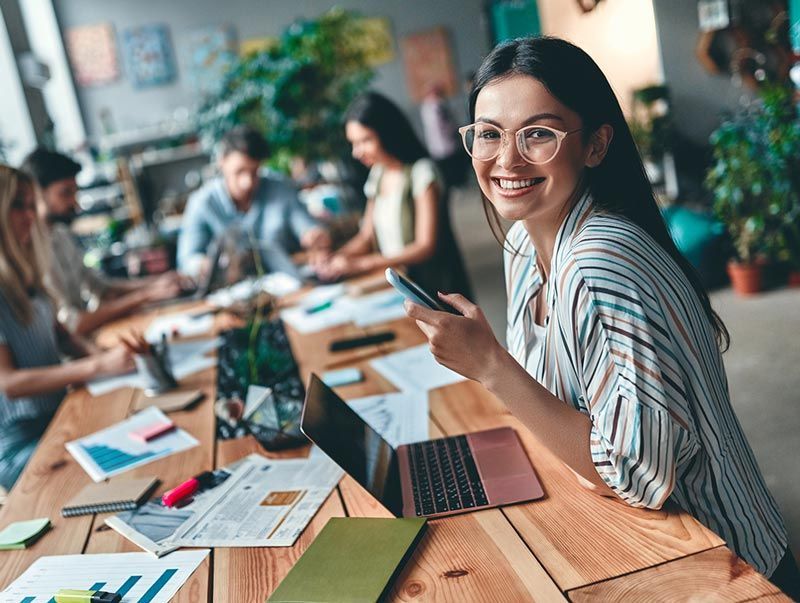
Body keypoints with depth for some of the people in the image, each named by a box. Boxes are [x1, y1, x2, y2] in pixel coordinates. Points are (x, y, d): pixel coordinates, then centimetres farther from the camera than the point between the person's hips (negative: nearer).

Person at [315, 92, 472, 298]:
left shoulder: (421, 171, -10)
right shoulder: (377, 174, 10)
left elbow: (426, 247, -13)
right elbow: (366, 236, 15)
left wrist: (361, 263, -19)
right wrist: (336, 257, -6)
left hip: (433, 286, -6)